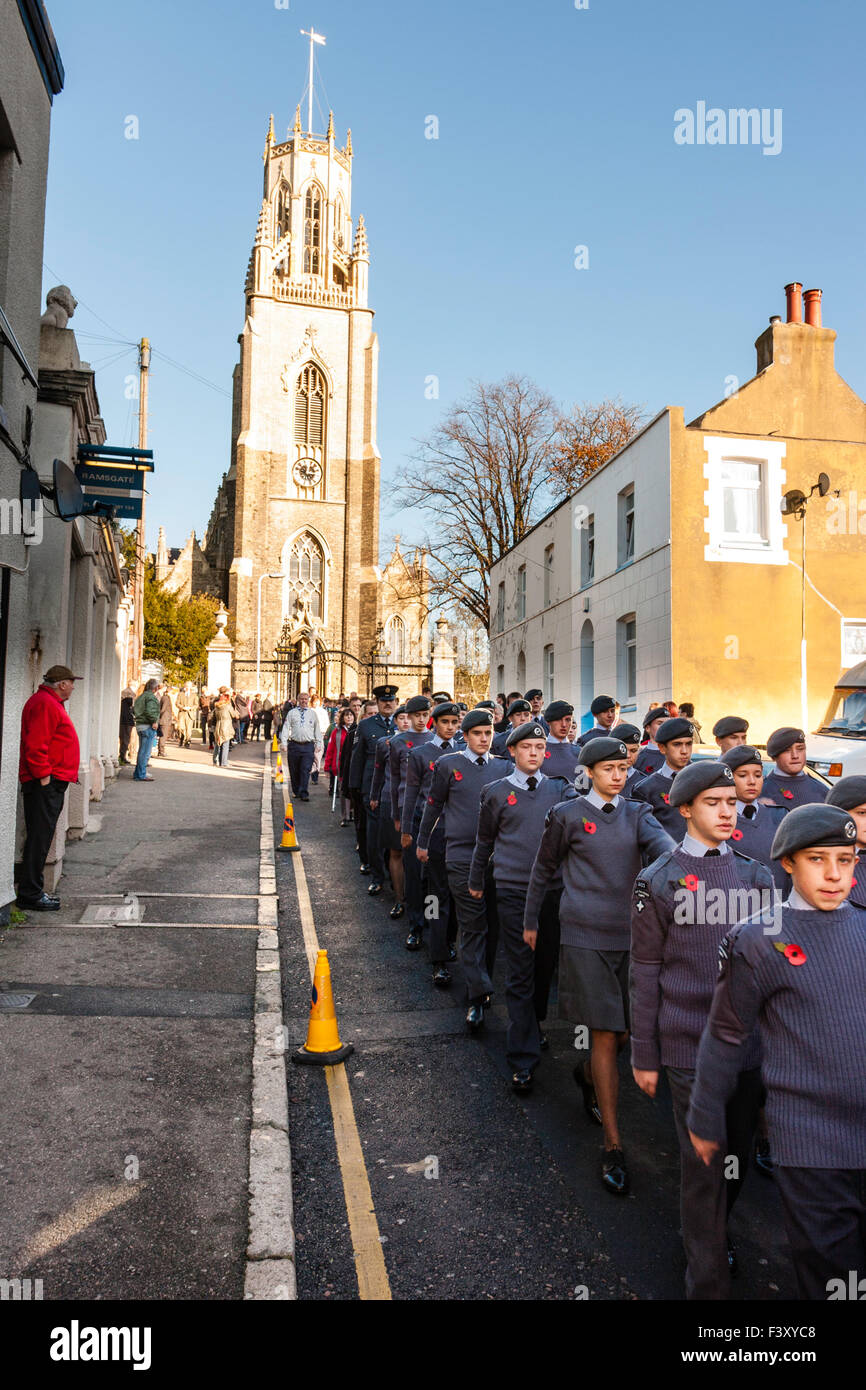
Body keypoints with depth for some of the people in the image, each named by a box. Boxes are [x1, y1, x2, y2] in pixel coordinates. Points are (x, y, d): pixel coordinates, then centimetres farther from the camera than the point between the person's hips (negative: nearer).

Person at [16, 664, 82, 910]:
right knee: (39, 838, -6)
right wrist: (44, 776, -20)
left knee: (41, 837, 14)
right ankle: (30, 894, 0)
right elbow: (35, 745, -22)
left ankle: (33, 890, 22)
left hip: (50, 783, 11)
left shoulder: (50, 703, 20)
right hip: (46, 783, -11)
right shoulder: (45, 704, -14)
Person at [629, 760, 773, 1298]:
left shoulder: (756, 875, 6)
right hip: (689, 1045, -4)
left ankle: (714, 1232, 43)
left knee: (739, 1154, 16)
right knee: (703, 1164, 3)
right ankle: (709, 1281, 22)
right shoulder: (659, 879, -6)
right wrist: (644, 1055, -2)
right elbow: (645, 972, -3)